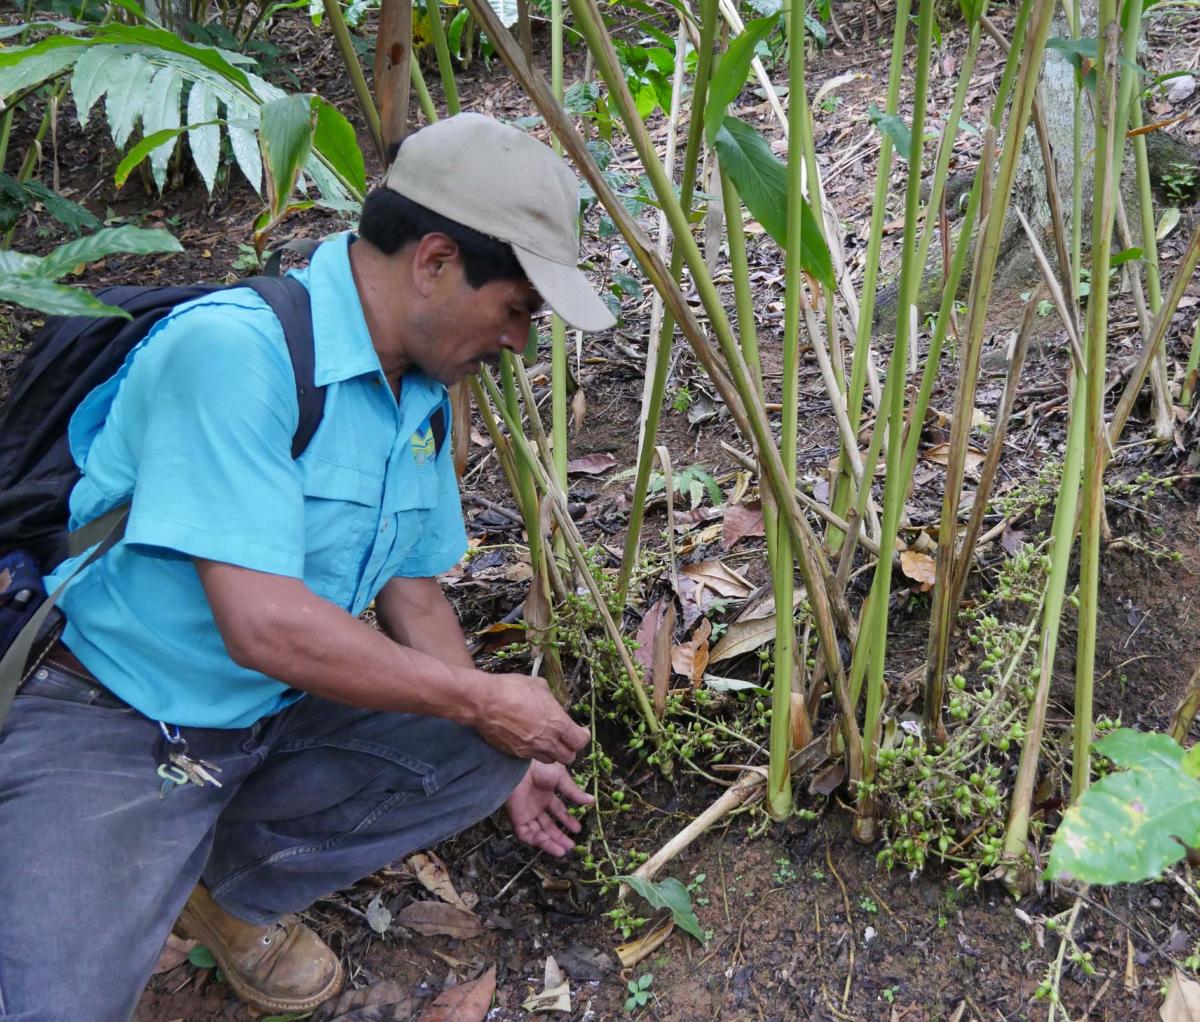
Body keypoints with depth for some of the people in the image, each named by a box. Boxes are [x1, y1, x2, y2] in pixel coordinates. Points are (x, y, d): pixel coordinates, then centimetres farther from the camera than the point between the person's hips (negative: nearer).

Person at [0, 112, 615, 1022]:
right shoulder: (234, 349, -26)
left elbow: (411, 586, 12)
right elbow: (264, 624, -31)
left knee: (484, 760, -8)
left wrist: (499, 753, 12)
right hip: (112, 726, -8)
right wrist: (482, 704, -20)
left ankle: (238, 884, 9)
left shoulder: (422, 394, 2)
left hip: (277, 710, 8)